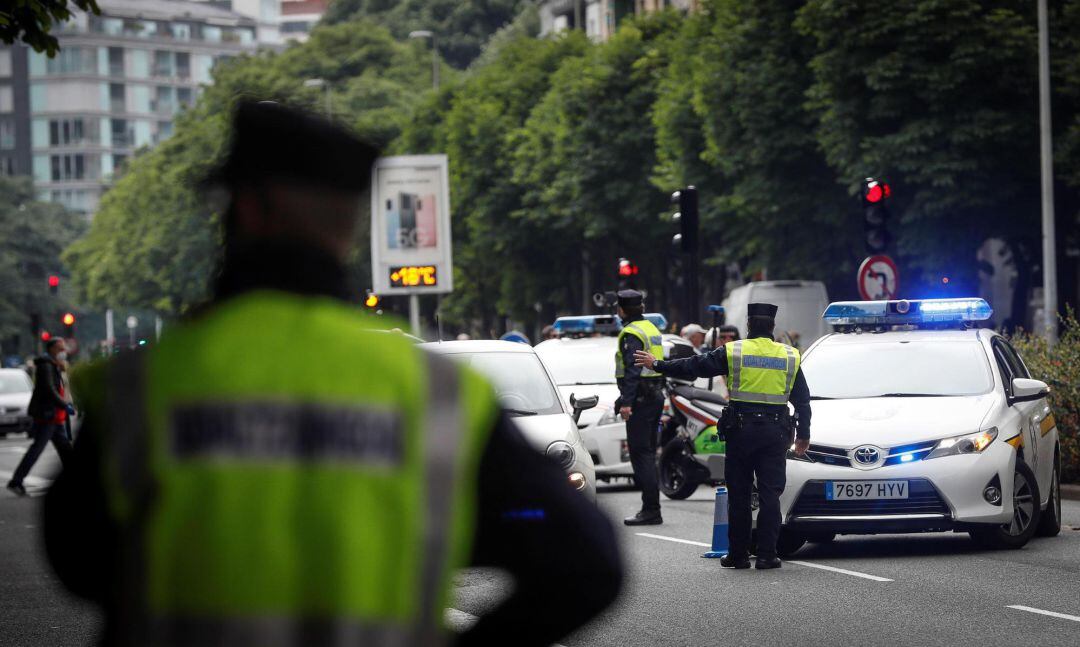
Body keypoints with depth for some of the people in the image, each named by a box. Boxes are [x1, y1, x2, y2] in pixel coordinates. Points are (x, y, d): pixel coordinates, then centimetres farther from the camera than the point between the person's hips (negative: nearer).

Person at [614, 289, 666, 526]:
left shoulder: (632, 333, -13)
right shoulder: (651, 328, 17)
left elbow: (632, 370, -21)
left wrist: (626, 401, -24)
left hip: (641, 398, -10)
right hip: (656, 395, 10)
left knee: (640, 453, -9)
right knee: (648, 452, 14)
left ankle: (651, 510, -13)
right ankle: (651, 508, 16)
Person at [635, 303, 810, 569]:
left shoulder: (733, 352, -2)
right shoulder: (789, 357, 6)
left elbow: (694, 367, 3)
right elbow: (802, 400, 11)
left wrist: (658, 365, 14)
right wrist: (803, 435, 19)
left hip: (740, 430, -1)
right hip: (775, 432, 1)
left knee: (739, 496, 6)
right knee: (770, 495, 2)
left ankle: (738, 554, 8)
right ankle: (767, 554, -3)